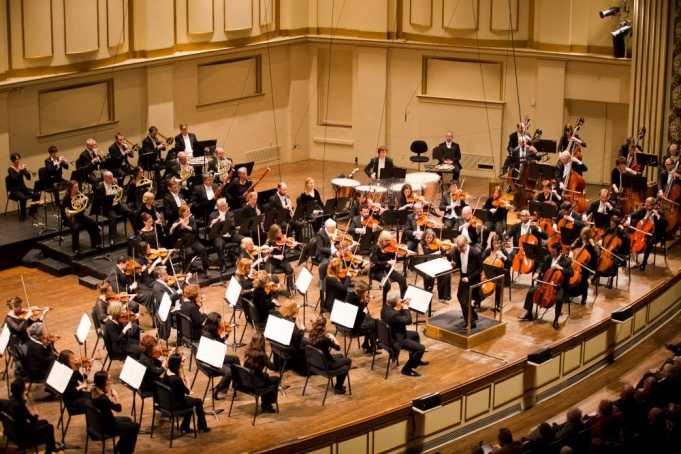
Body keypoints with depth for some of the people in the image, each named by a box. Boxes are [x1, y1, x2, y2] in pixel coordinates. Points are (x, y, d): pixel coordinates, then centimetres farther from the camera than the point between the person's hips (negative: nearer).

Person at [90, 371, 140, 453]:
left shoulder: (94, 390, -8)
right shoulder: (103, 398, -35)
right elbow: (119, 409, -21)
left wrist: (109, 392, -4)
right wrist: (116, 395, -12)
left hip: (101, 421, 9)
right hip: (107, 426, -9)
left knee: (127, 420, 29)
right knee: (135, 426, 7)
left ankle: (119, 447, 38)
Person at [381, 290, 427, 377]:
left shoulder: (386, 307, -5)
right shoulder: (392, 314, -35)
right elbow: (409, 321, -27)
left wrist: (403, 307, -2)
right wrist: (406, 308, -14)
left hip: (391, 335, 11)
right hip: (396, 340, -11)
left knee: (415, 334, 29)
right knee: (421, 348, -12)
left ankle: (416, 360, 43)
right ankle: (407, 369, 2)